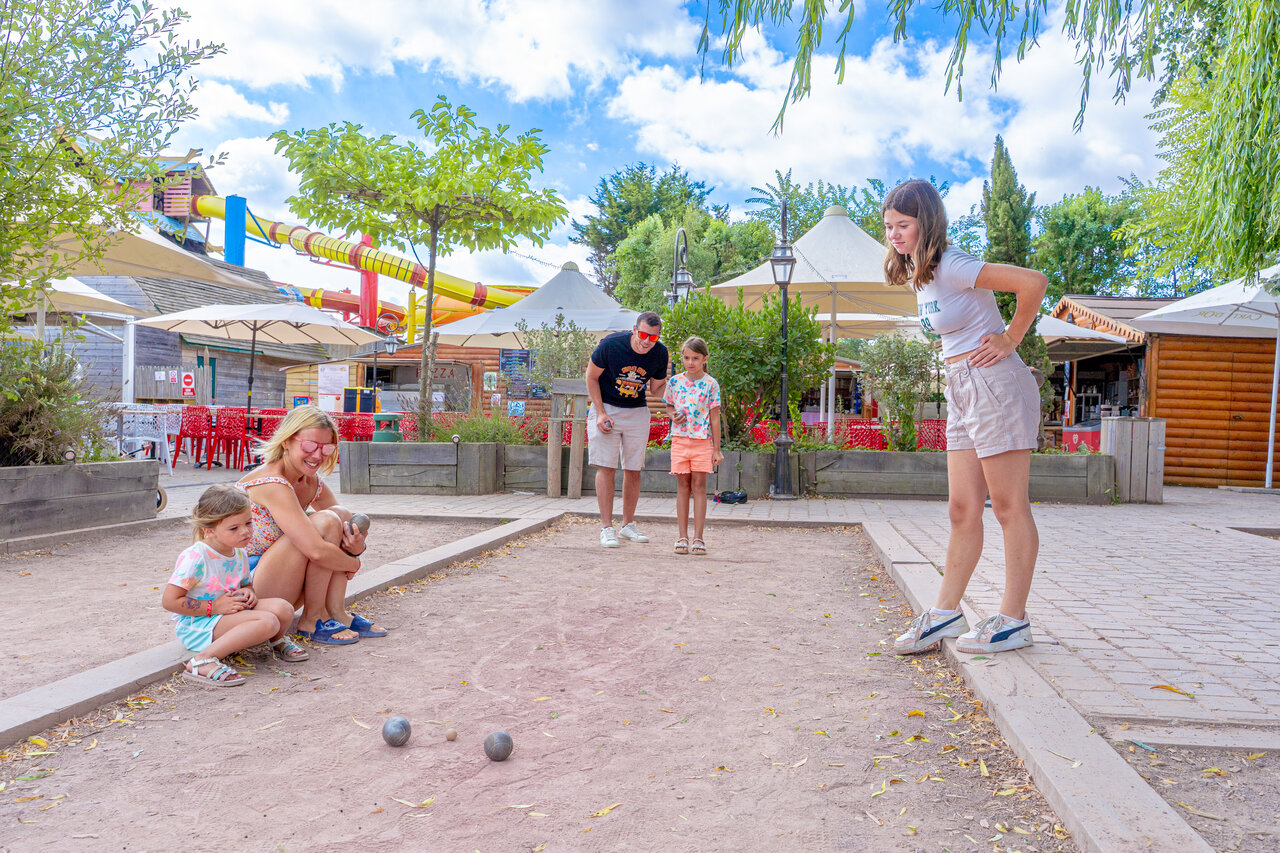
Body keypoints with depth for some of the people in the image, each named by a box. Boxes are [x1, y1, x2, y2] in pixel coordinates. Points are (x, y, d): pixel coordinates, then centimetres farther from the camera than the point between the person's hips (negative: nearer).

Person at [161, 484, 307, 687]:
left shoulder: (240, 554, 6)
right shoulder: (195, 558, -19)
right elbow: (169, 601, -19)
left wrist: (248, 591, -1)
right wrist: (214, 607, -22)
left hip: (229, 613, 7)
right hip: (195, 625, -7)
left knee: (282, 608, -17)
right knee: (267, 622, -31)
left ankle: (277, 640, 15)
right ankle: (202, 661, -34)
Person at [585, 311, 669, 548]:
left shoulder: (660, 354, -10)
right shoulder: (611, 344, -19)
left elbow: (656, 390, 4)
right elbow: (591, 377, -7)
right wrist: (600, 413, -13)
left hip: (638, 412, 3)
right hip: (606, 408, -3)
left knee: (633, 470, 4)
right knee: (606, 468, -8)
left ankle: (628, 524, 17)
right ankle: (606, 527, -4)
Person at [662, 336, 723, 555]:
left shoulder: (710, 384, -2)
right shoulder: (674, 381, 5)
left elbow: (714, 417, 0)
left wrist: (717, 448, -1)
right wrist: (673, 416, -7)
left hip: (702, 440, -2)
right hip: (679, 438, 2)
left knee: (699, 485, -1)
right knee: (682, 486, 4)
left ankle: (698, 537, 3)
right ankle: (682, 537, 9)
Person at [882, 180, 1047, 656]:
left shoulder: (951, 266, -14)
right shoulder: (918, 275, 13)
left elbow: (1034, 282, -20)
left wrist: (1010, 340, -11)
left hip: (994, 384, -9)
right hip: (961, 392, 9)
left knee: (1009, 508, -1)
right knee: (962, 510, 9)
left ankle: (1013, 621, 7)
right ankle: (946, 614, 14)